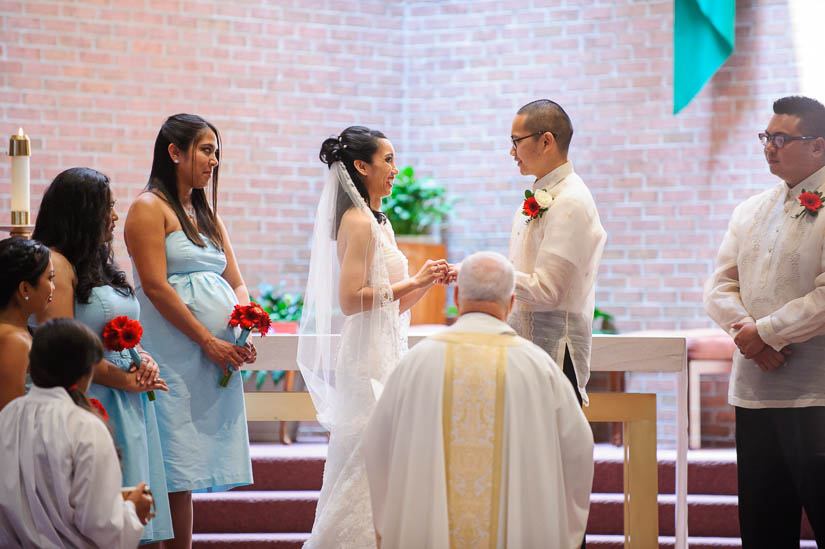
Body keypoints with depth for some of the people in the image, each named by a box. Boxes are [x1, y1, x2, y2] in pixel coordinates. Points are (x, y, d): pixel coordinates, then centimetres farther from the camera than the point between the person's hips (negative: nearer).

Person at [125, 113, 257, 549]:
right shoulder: (149, 208, -4)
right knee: (177, 471, -8)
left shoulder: (206, 215, 20)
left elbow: (236, 284, 16)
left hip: (220, 357, 7)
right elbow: (155, 287, -13)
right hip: (176, 355, -7)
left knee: (192, 471, 6)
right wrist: (208, 341, -15)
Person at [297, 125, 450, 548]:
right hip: (368, 358, -10)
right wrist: (412, 283, -15)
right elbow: (351, 299, -21)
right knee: (364, 467, -7)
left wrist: (427, 281, 5)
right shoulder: (358, 221, -13)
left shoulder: (378, 223, 16)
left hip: (386, 352, 10)